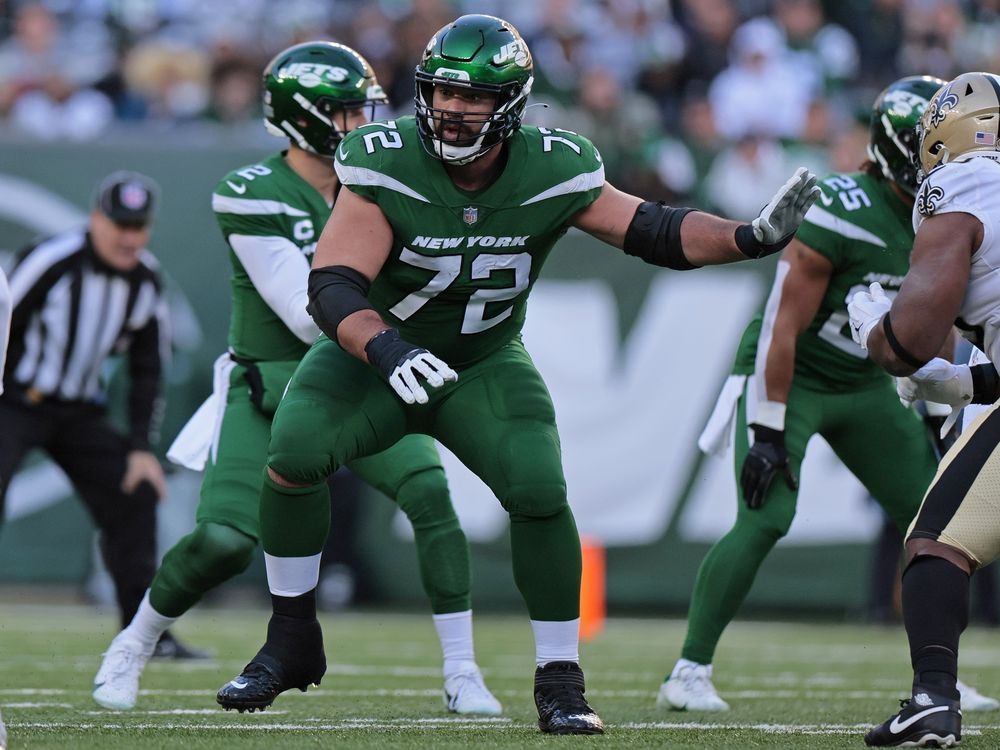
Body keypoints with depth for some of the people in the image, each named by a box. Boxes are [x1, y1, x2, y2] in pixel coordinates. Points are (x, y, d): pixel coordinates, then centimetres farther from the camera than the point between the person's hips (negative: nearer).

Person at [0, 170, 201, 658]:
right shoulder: (50, 261, -22)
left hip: (80, 412, 6)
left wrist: (141, 448, 1)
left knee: (133, 498, 1)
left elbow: (147, 370, 6)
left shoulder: (146, 281, -2)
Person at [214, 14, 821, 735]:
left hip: (485, 365, 1)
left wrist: (751, 238, -25)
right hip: (373, 351, -1)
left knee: (540, 493, -20)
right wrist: (385, 349, -47)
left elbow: (656, 231, -9)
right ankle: (292, 644, -4)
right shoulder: (384, 166, -24)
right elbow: (333, 284, -28)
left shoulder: (552, 174, -17)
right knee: (295, 455, -24)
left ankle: (560, 682, -4)